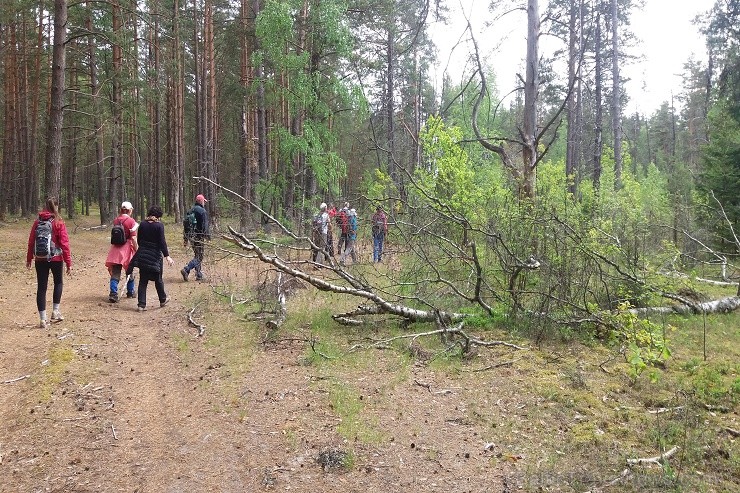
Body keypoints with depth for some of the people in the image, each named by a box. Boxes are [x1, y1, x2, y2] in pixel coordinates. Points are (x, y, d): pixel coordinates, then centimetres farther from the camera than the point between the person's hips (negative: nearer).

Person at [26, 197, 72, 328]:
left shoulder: (37, 222, 2)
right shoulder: (58, 222, -9)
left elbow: (31, 241, 4)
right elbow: (64, 243, -11)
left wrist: (29, 258, 13)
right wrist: (68, 263, -8)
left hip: (40, 259, 3)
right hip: (55, 259, -3)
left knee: (41, 287, 6)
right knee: (58, 282, 21)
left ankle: (43, 319, 8)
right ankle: (55, 311, 16)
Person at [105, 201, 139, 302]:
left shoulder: (115, 220, 5)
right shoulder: (131, 221, -10)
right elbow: (133, 238, -13)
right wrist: (137, 250, -7)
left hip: (115, 248, 3)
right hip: (127, 248, -3)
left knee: (115, 273, 3)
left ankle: (113, 294, -7)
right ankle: (130, 292, 26)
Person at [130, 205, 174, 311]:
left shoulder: (142, 224, 3)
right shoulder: (159, 225, -11)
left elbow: (139, 240, 10)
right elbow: (162, 242, -15)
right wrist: (167, 256, -13)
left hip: (142, 256, 4)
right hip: (155, 256, -4)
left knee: (143, 280, 6)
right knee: (158, 279, 13)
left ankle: (141, 304, 3)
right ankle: (163, 300, 29)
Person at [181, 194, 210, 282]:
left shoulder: (190, 211, 14)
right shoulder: (202, 211, -8)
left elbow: (185, 224, 16)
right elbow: (205, 224, -15)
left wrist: (185, 239, 20)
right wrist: (208, 235, -10)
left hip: (191, 236, 8)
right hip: (199, 236, -8)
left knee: (197, 255, 16)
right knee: (199, 257, -5)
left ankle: (199, 275, 18)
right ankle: (186, 270, -21)